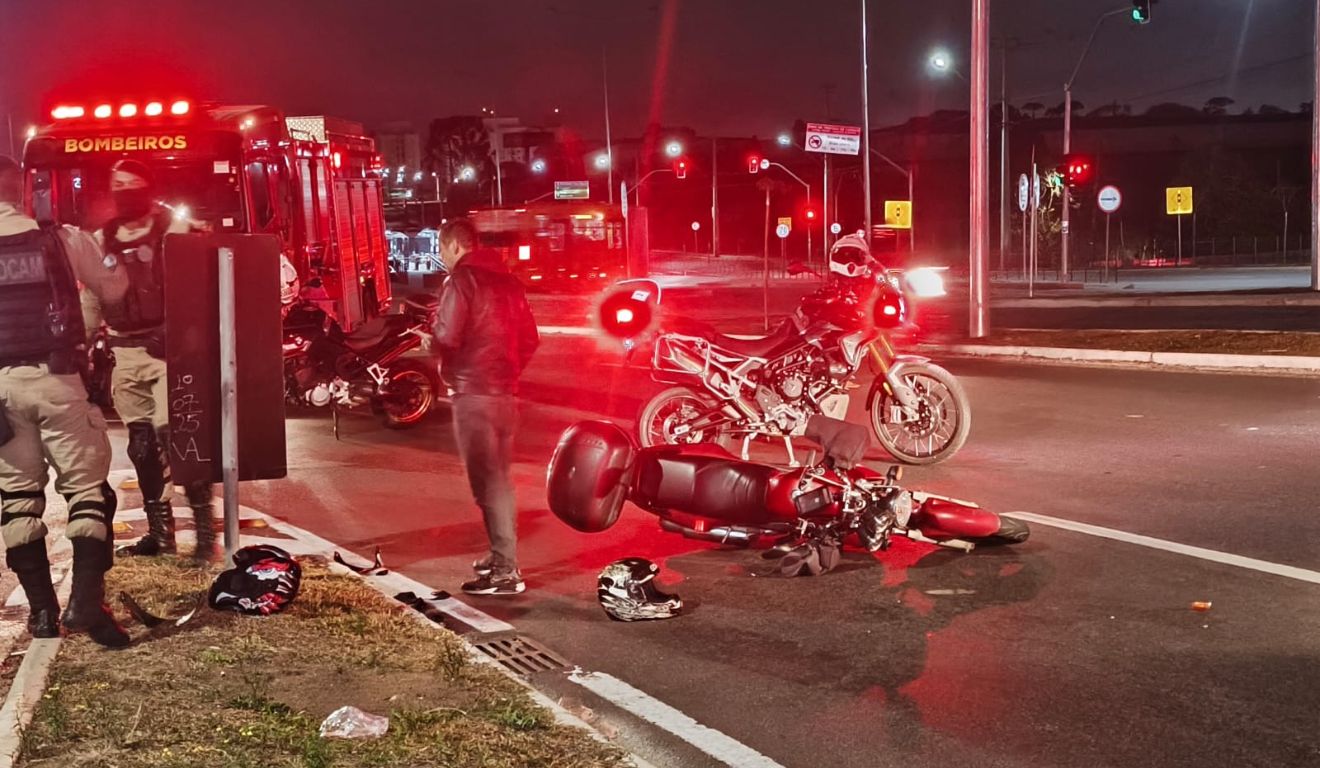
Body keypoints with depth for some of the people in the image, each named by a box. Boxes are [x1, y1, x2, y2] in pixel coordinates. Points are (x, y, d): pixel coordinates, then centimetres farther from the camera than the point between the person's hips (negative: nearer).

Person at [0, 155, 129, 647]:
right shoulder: (63, 239, -2)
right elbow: (113, 289, 12)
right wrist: (96, 250, 28)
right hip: (57, 378, -2)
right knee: (87, 487, 3)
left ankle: (41, 609, 13)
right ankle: (86, 601, -9)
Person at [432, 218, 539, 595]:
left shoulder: (461, 280, -10)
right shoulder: (506, 280, 14)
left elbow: (447, 337, -18)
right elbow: (529, 338, 14)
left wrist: (429, 339, 3)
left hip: (473, 392, -8)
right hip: (505, 390, 8)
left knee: (487, 482, -7)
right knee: (499, 478, 18)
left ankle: (505, 572, -7)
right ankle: (502, 554, 29)